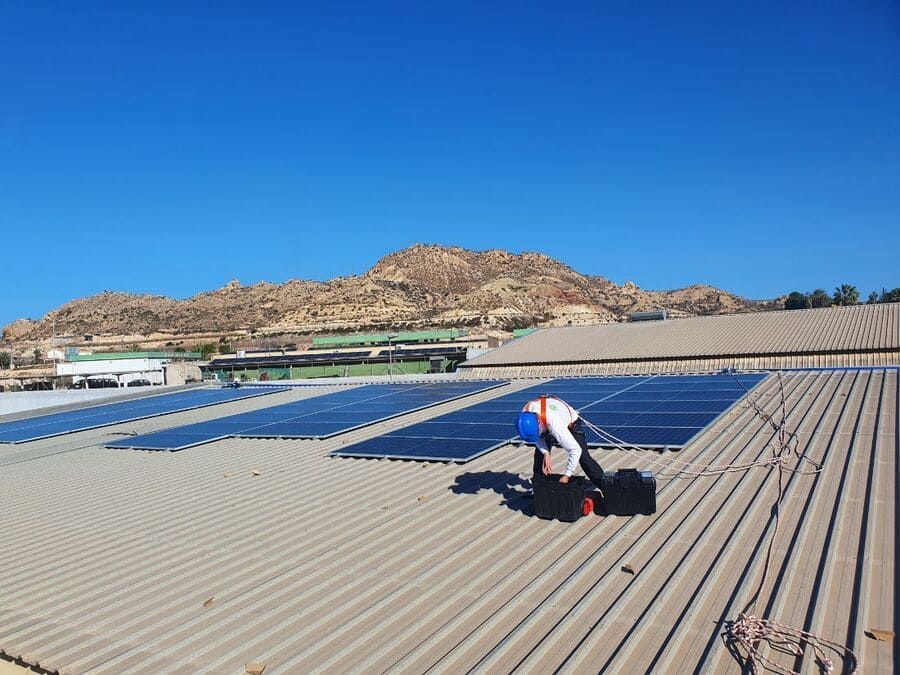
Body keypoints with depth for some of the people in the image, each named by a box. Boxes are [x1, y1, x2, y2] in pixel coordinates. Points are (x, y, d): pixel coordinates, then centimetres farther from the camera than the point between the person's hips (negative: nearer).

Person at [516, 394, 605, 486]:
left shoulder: (554, 424, -47)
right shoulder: (525, 415, -32)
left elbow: (575, 449, -40)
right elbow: (537, 438, -10)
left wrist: (566, 476, -32)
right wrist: (545, 454, -26)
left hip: (571, 423, -5)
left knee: (583, 457, -14)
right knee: (539, 453, -2)